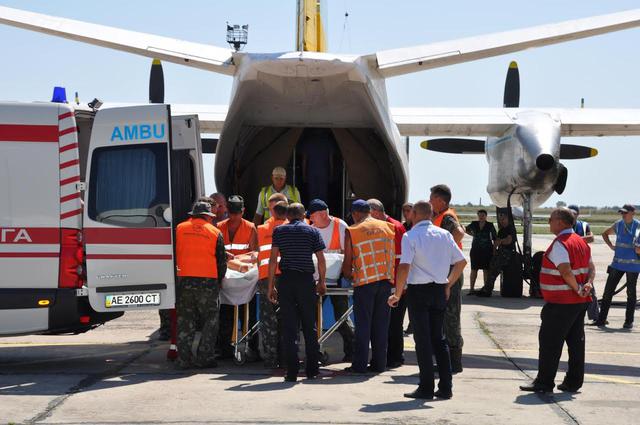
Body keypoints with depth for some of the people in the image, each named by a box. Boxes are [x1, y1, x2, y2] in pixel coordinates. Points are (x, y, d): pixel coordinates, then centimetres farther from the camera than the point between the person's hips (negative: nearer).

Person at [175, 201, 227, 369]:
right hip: (208, 280, -2)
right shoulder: (215, 232, 4)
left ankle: (183, 358, 5)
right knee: (210, 320, 8)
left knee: (185, 320, 8)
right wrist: (219, 280, 20)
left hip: (184, 280, 2)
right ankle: (204, 357, 4)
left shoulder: (179, 229, 7)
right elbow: (222, 260, 6)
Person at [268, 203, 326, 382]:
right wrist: (321, 282, 16)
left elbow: (273, 259, 0)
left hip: (285, 280, 0)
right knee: (309, 327, 10)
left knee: (289, 328, 2)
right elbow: (321, 260, 3)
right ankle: (312, 369, 14)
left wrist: (271, 285, 3)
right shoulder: (312, 231, 6)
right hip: (306, 280, 0)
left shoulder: (279, 231, 6)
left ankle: (292, 372, -1)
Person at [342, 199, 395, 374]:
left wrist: (348, 275, 18)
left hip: (365, 281, -3)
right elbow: (393, 255, 14)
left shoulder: (352, 231, -2)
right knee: (381, 323, 9)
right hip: (386, 280, 4)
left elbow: (348, 261, 0)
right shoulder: (387, 227, 9)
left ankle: (360, 364, 2)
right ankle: (379, 363, 12)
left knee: (363, 323, 2)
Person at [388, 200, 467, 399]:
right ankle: (445, 387, 12)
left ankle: (426, 388, 1)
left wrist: (397, 294, -10)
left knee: (422, 339, 0)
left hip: (418, 290, -5)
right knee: (438, 338, 13)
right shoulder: (444, 234, 6)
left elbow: (404, 267, -18)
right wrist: (448, 284, 19)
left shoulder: (410, 236, -10)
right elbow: (461, 262, 9)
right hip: (439, 290, 5)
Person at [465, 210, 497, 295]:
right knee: (474, 269, 1)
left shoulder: (490, 225, 0)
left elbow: (495, 238, 4)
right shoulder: (474, 224, 4)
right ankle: (471, 288, 5)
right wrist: (473, 235, 13)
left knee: (486, 269, 0)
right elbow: (466, 229, 23)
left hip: (487, 250, -1)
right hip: (475, 250, 1)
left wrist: (494, 249, -1)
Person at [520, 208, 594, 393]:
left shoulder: (559, 244, -16)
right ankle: (573, 382, 16)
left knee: (549, 342, -2)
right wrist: (588, 284, -4)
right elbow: (591, 268, 12)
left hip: (561, 303, -9)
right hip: (580, 302, 9)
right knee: (576, 341, 11)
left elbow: (566, 272, -25)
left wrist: (577, 289, -13)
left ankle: (544, 382, 1)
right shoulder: (581, 242, 13)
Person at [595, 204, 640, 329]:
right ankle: (601, 319, 6)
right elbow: (605, 234, 21)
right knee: (608, 291, 1)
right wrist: (611, 246, 8)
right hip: (618, 263, 3)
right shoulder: (618, 225, 5)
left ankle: (629, 321, 13)